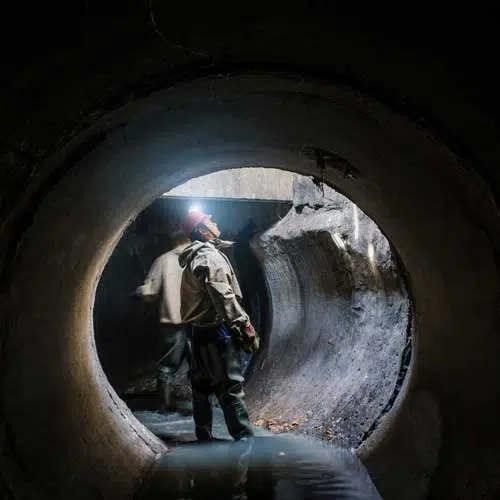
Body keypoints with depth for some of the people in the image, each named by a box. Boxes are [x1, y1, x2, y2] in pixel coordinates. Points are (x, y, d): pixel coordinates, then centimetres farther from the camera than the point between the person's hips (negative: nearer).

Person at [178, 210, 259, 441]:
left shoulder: (193, 259, 18)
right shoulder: (210, 256, -12)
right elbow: (224, 297, -21)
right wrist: (245, 326, -20)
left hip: (200, 329, 10)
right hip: (218, 329, -10)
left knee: (203, 386, 14)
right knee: (231, 385, -10)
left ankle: (204, 436, 23)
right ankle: (244, 437, -9)